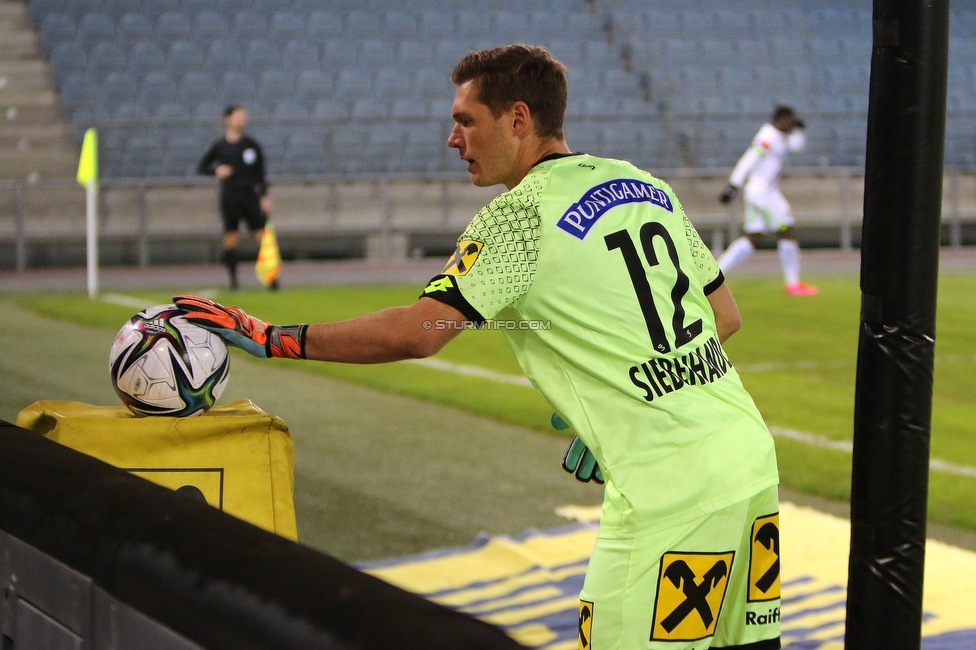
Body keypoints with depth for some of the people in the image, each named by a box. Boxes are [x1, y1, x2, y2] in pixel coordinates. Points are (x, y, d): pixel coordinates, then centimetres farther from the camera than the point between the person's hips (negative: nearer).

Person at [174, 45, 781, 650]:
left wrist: (272, 339, -10)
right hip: (752, 456, 8)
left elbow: (416, 333, -18)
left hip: (670, 487, -8)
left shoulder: (520, 214, -9)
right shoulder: (646, 185, 14)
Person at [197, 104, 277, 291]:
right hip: (229, 197, -1)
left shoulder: (252, 144, 6)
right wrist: (217, 171, -8)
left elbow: (260, 172, 10)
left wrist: (264, 196, 2)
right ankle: (233, 278, 12)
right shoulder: (219, 147, 3)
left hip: (250, 195, 1)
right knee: (231, 238, 0)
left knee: (263, 235, -8)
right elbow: (202, 167, 12)